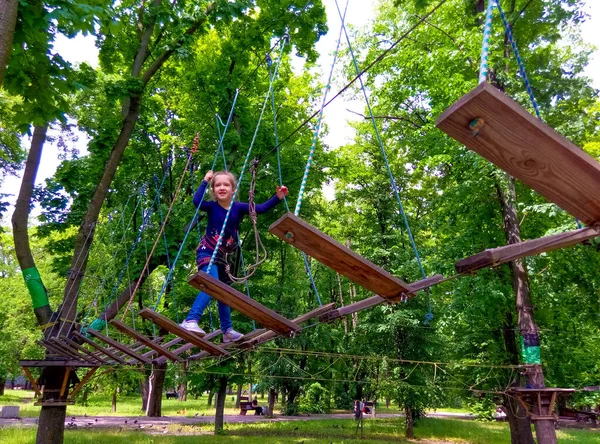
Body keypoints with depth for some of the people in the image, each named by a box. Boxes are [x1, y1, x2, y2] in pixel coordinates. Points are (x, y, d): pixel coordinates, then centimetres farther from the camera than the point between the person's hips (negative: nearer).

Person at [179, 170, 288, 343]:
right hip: (207, 252, -5)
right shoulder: (212, 206, -8)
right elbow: (196, 201, -29)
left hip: (222, 256, 6)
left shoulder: (238, 208, -1)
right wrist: (205, 181, -22)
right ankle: (190, 321, -33)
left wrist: (278, 197, -20)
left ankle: (227, 330, 24)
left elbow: (261, 208, -9)